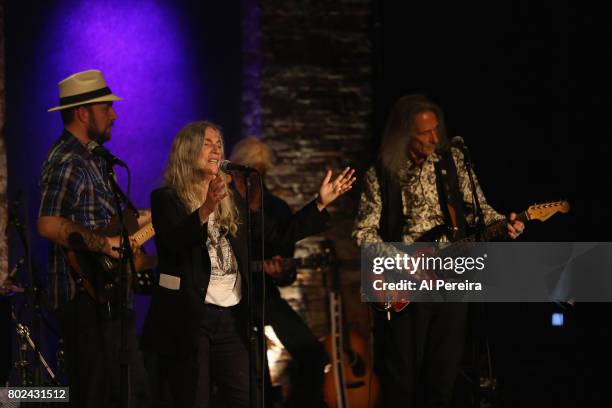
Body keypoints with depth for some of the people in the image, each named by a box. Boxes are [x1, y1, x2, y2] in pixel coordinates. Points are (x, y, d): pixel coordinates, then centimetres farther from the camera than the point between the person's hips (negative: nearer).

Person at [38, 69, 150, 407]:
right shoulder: (67, 162, -15)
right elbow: (48, 225, -28)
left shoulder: (90, 159, 18)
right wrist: (104, 244, -27)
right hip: (84, 298, -11)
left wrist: (134, 223, 17)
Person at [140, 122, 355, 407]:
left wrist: (321, 203, 8)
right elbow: (176, 242, -22)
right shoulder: (166, 198, -3)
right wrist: (206, 209, -39)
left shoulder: (232, 201, 15)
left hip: (230, 319, 5)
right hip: (187, 319, -5)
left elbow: (280, 235, 15)